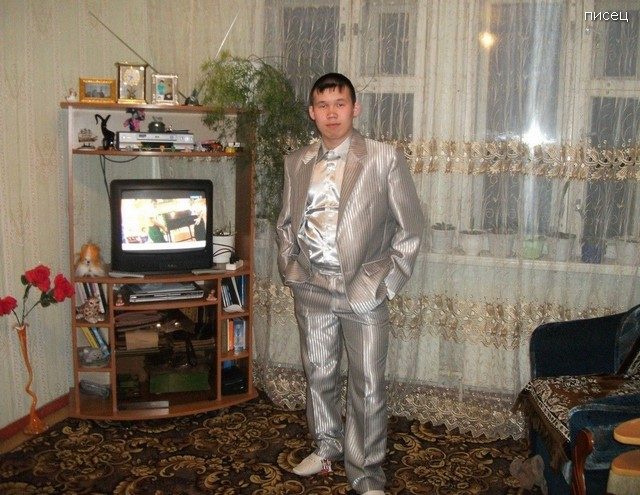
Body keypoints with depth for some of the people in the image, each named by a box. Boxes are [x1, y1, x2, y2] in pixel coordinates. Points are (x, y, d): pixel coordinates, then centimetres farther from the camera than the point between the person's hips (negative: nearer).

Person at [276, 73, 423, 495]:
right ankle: (326, 448, 40)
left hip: (363, 292, -4)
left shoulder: (384, 159, -7)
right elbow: (286, 222, 18)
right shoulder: (297, 162, 7)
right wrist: (289, 265, 6)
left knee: (368, 387, 3)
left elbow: (410, 227, -4)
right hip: (311, 290, 4)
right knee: (319, 374, 18)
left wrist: (387, 281, -7)